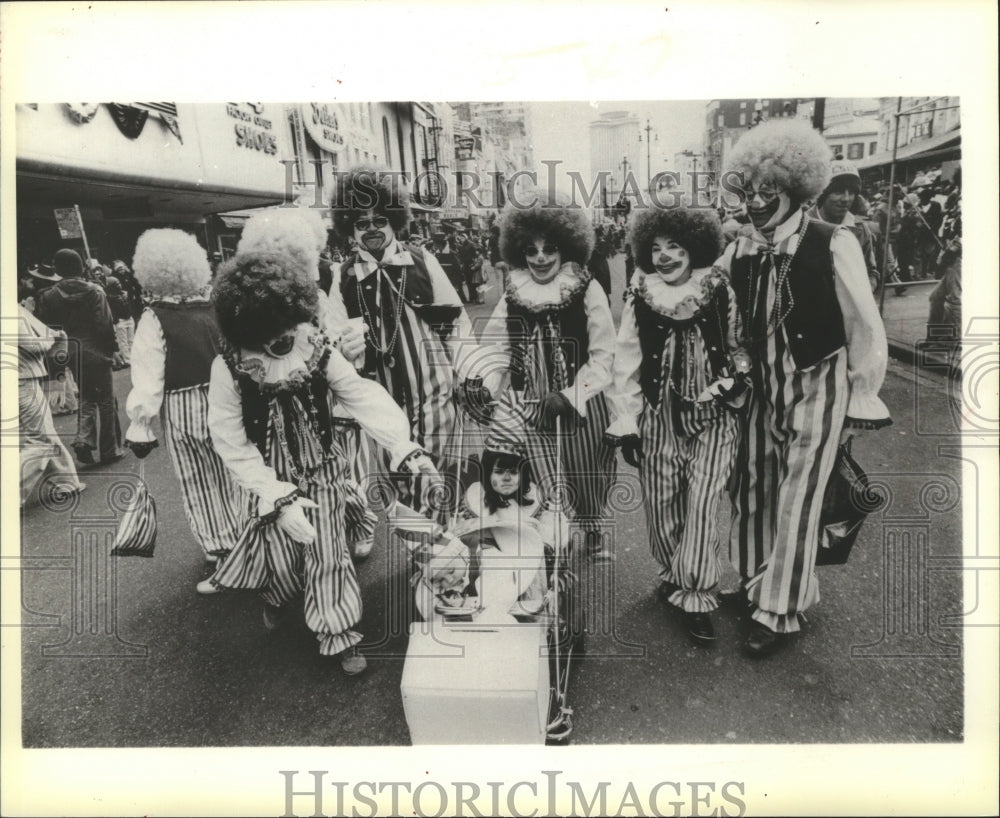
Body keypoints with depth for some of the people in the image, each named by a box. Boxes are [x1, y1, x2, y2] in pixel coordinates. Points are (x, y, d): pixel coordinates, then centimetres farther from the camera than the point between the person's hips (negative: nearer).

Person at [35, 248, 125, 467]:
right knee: (106, 400, 7)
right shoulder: (94, 291, -10)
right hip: (95, 351, -4)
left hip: (71, 353, 4)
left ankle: (83, 439, 1)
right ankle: (110, 450, 11)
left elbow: (44, 324, -1)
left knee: (86, 398, 20)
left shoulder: (50, 295, -2)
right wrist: (111, 349, -2)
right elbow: (105, 324, -13)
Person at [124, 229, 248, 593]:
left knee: (198, 484, 11)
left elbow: (149, 379, -14)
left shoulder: (155, 319, -14)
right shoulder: (216, 310, -4)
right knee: (228, 476, 18)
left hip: (181, 411, -3)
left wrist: (140, 428, -6)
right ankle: (239, 543, 31)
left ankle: (221, 553, 16)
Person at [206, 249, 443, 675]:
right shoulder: (228, 371, -23)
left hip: (322, 472, 0)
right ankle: (278, 597, 50)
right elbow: (233, 445, -19)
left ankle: (339, 634, 24)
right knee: (283, 555, 13)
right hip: (273, 480, 0)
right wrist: (279, 499, -25)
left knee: (327, 554, 3)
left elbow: (366, 397, -24)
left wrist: (407, 448, -38)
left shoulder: (319, 353, -20)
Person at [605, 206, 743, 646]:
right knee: (661, 506, 9)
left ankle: (696, 600, 8)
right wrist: (625, 424, 0)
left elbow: (739, 350, 9)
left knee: (700, 508, -6)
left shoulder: (720, 294, -3)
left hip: (712, 416, -1)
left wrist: (735, 386, 2)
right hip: (659, 416, 1)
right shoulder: (639, 300, -2)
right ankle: (672, 575, 33)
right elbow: (627, 365, 0)